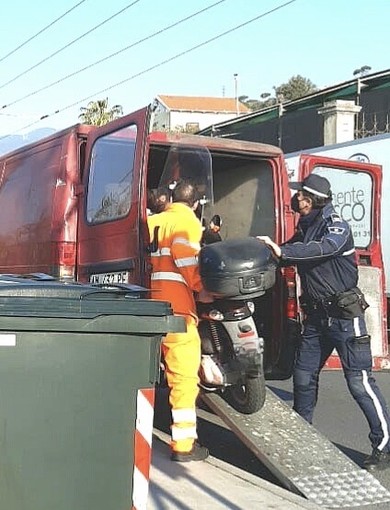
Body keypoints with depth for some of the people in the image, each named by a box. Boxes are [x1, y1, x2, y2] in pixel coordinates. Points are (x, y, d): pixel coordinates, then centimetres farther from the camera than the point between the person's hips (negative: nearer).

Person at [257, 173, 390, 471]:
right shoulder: (305, 229, 14)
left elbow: (325, 248, -32)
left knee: (359, 381, -9)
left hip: (344, 313, -8)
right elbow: (289, 255, 20)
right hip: (316, 314, 8)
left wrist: (282, 251, -37)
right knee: (303, 375, 13)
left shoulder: (336, 226, -11)